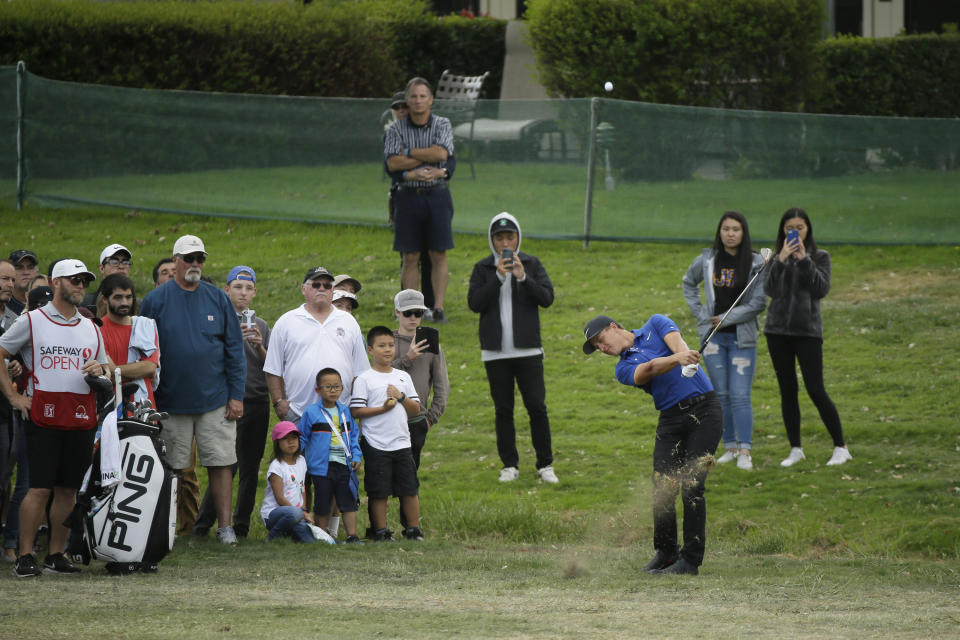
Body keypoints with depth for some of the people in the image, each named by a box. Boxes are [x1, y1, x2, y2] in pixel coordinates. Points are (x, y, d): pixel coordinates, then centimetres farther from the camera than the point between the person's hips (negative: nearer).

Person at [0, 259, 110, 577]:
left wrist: (101, 370, 0)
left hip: (81, 418, 5)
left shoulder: (91, 329, 18)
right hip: (43, 416, -5)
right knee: (40, 488, -10)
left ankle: (56, 555, 12)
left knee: (68, 488, 5)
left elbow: (107, 370, 24)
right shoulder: (32, 321, 3)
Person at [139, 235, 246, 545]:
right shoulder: (156, 300, 1)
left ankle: (225, 527, 2)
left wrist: (236, 395, 0)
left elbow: (234, 348, 7)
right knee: (172, 468, 4)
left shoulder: (217, 299, 6)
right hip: (171, 401, -1)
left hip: (216, 402, 1)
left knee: (220, 463, -2)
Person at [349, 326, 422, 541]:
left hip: (401, 442, 4)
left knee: (409, 488, 5)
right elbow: (356, 411, -9)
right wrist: (383, 408, -17)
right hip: (376, 445, -4)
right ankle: (381, 530, 9)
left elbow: (415, 409, 12)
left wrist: (401, 397, -6)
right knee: (379, 491, 0)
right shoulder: (364, 380, -3)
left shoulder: (403, 377, 11)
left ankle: (413, 529, 13)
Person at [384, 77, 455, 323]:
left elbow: (441, 153, -14)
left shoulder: (442, 125, 3)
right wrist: (427, 162, -11)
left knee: (439, 255, -2)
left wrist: (409, 153, -7)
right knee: (410, 257, 0)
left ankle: (438, 307, -1)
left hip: (437, 194, 0)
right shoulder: (396, 129, 4)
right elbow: (393, 164, -9)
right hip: (408, 196, 0)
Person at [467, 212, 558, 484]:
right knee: (503, 410, 5)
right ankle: (509, 465, 14)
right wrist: (498, 278, -17)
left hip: (528, 349, -1)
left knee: (537, 406, -3)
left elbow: (547, 298, -5)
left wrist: (523, 278, -18)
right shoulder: (483, 269, 4)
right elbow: (475, 303, -8)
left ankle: (545, 464, 6)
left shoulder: (532, 264, 4)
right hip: (496, 352, 1)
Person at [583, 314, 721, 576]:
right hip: (671, 419, 4)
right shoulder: (624, 369, 10)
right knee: (663, 490, -4)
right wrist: (677, 359, -32)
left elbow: (676, 343, -12)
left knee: (692, 487, -10)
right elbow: (647, 370, -11)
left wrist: (685, 356, -36)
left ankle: (691, 559, -7)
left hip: (703, 409, -4)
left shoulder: (655, 325, 9)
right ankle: (666, 554, 13)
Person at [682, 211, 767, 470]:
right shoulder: (708, 260, 3)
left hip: (742, 336, -3)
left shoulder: (755, 264, -6)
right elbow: (689, 283, 21)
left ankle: (745, 451, -10)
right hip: (713, 336, 3)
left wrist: (726, 319, -10)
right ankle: (730, 447, 13)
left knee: (740, 395, -9)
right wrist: (700, 312, 8)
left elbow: (759, 302, -8)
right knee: (721, 394, 6)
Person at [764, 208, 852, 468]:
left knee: (816, 390, -8)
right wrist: (781, 261, -18)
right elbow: (770, 290, -7)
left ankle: (840, 448, -1)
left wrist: (804, 260, -16)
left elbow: (822, 289, -10)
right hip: (778, 329, 3)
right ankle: (795, 449, 13)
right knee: (788, 390, 5)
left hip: (808, 329, -3)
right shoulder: (776, 258, 7)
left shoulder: (819, 257, 4)